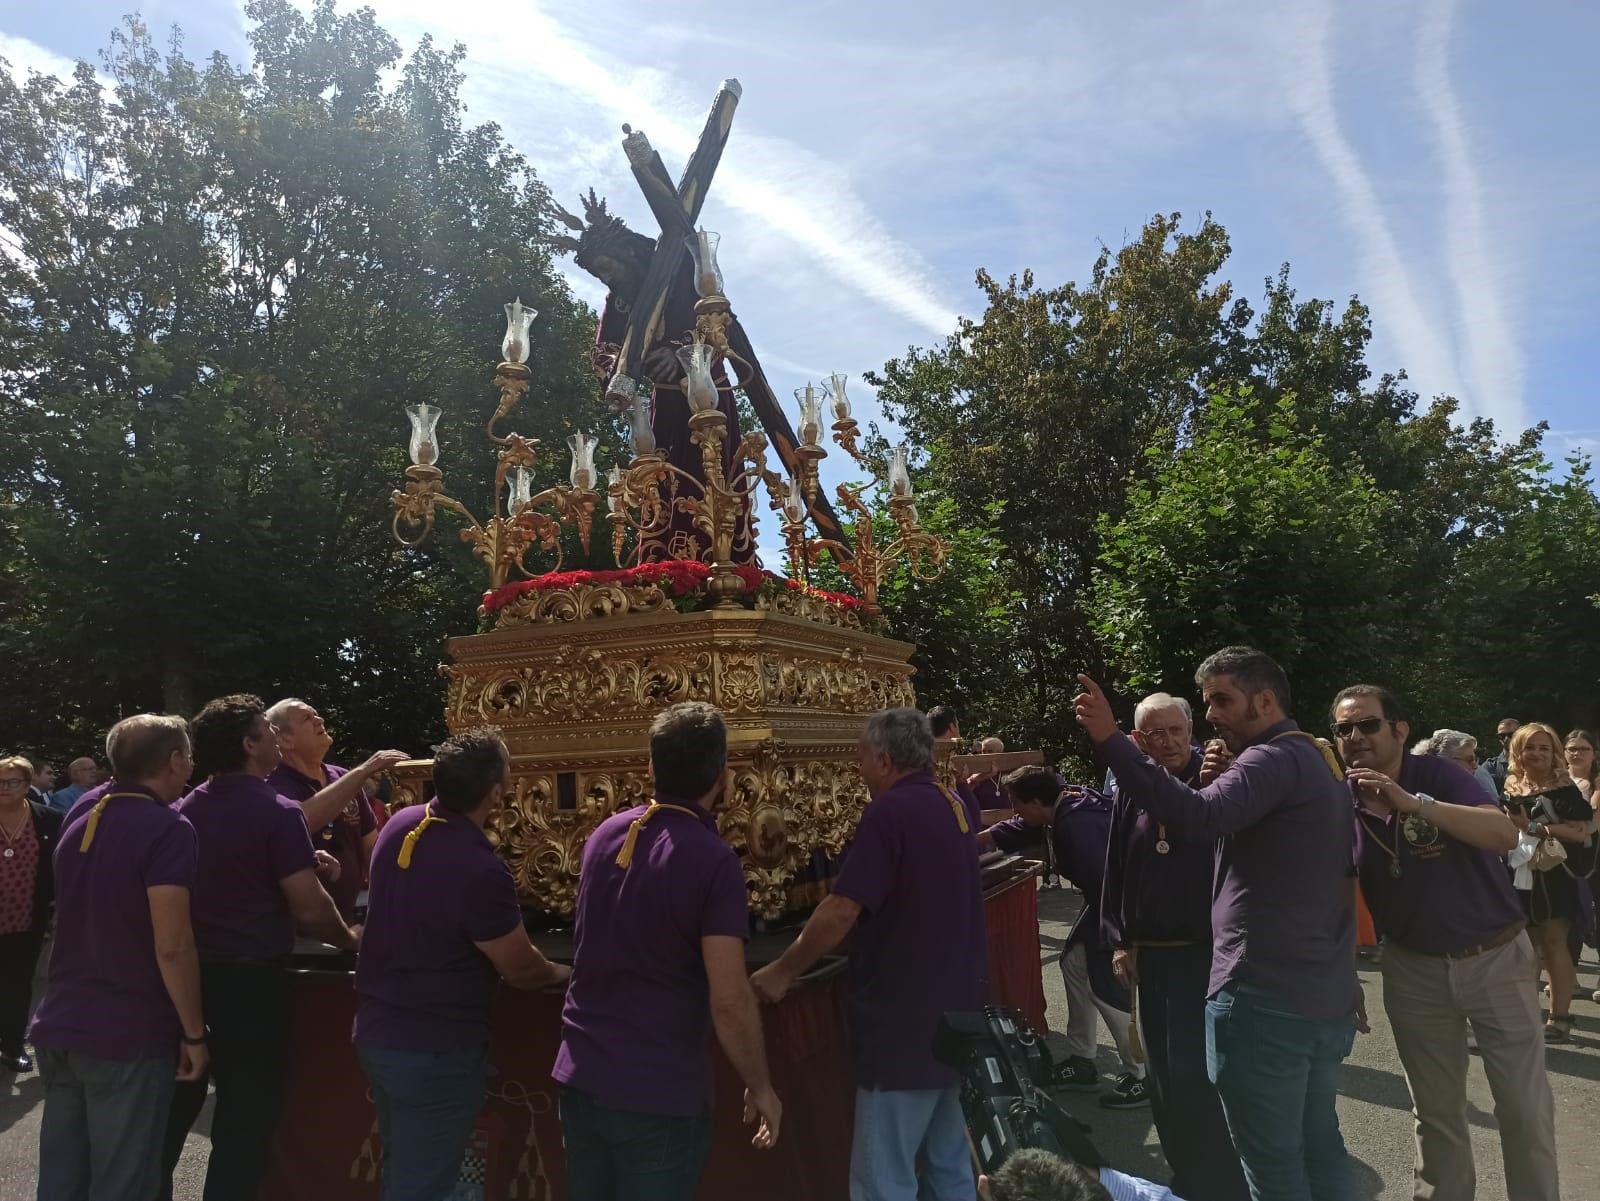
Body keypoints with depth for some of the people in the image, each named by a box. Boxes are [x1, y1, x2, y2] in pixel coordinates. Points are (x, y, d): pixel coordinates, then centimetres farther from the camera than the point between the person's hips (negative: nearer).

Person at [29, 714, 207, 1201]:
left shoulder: (82, 812, 6)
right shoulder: (167, 828, -18)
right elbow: (172, 947, -21)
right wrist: (194, 1033, -13)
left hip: (59, 1025, 8)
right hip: (129, 1034, -7)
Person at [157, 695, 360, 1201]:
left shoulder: (184, 810, 5)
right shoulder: (276, 811, -14)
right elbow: (310, 910, -16)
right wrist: (351, 941, 2)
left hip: (186, 974, 7)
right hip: (251, 979, -6)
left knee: (171, 1115, 19)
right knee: (244, 1123, 6)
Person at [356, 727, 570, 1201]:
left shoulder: (399, 825, -5)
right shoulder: (480, 870, -29)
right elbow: (522, 971, -15)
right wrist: (567, 974, 3)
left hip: (376, 1031, 8)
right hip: (435, 1050, -8)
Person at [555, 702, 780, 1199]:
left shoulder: (606, 834, 1)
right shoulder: (713, 860, -19)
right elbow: (729, 1000, -21)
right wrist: (760, 1086, -8)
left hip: (581, 1075, 6)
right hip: (659, 1093, -6)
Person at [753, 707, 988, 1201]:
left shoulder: (891, 811, -18)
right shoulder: (952, 806, 8)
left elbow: (843, 910, -23)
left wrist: (783, 971, -12)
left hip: (906, 1021, -9)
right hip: (958, 1013, 9)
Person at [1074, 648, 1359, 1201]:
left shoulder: (1275, 759, -15)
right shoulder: (1315, 761, 18)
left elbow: (1196, 818, -32)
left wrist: (1109, 738, -34)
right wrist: (1224, 784, 2)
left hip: (1266, 996, -10)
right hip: (1325, 996, 10)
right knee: (1319, 1148, 20)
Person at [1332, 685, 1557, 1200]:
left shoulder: (1437, 774, -14)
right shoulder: (1342, 802, -5)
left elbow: (1505, 835, -29)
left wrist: (1413, 802, -37)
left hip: (1496, 956, -2)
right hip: (1414, 969, 3)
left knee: (1525, 1109, 7)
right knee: (1436, 1111, 12)